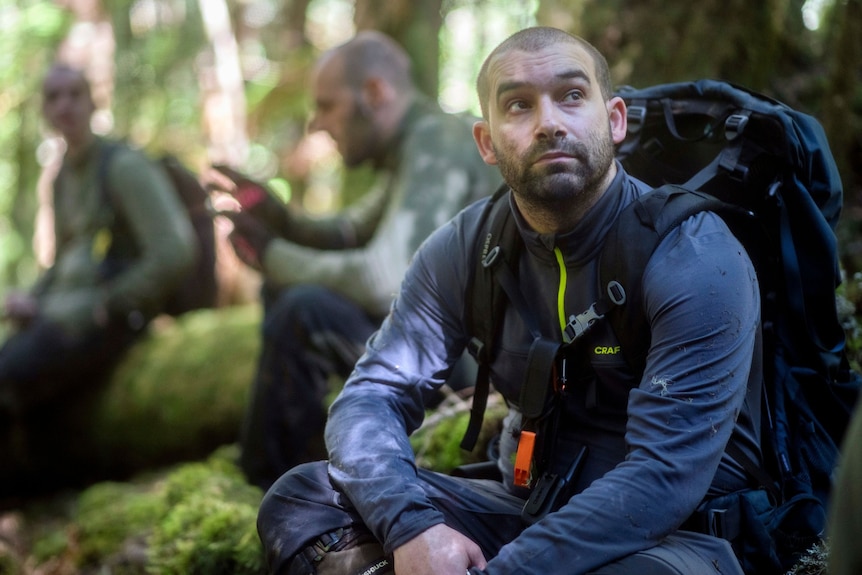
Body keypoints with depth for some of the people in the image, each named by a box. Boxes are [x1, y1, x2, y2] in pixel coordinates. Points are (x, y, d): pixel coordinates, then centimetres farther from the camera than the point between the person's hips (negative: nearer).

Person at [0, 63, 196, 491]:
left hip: (106, 319, -8)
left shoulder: (124, 166, -10)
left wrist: (105, 307, -13)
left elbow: (173, 254, -18)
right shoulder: (64, 177, 16)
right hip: (63, 310, 8)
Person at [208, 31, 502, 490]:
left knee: (304, 310, -24)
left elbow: (384, 283, -31)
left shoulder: (437, 143, -20)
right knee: (285, 287, 14)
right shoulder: (411, 145, 10)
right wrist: (272, 216, 4)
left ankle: (266, 479, -3)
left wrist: (272, 256, -16)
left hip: (474, 357, -10)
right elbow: (350, 233, 23)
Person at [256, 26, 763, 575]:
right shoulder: (464, 249, -1)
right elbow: (374, 395, -4)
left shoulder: (695, 258, -17)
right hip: (526, 506, 5)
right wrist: (410, 526, -26)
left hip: (675, 530, -4)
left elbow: (665, 475, -25)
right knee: (300, 500, -12)